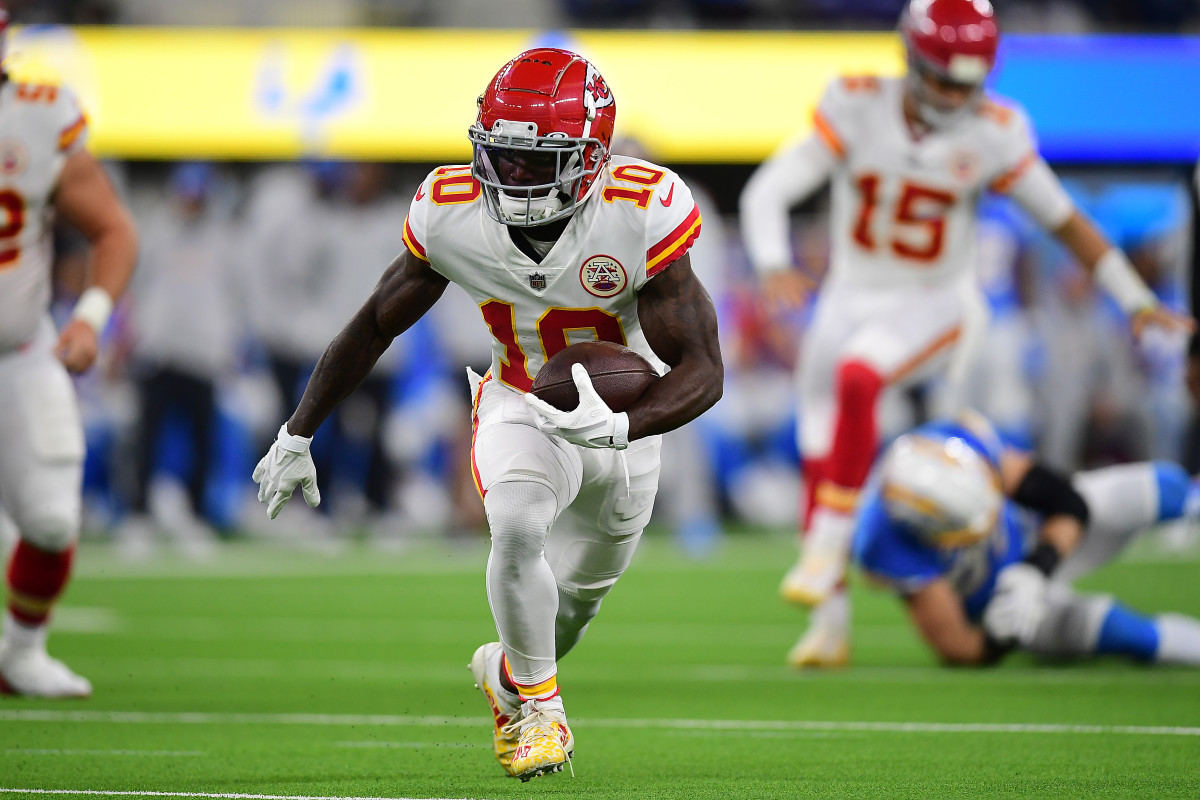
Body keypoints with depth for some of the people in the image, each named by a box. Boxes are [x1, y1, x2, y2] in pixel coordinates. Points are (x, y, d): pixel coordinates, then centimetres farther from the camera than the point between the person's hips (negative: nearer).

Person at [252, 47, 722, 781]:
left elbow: (702, 369, -30)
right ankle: (540, 704, -7)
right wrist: (297, 436, -1)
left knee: (572, 606, 17)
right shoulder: (453, 213, -22)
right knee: (518, 527, -31)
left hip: (624, 422, 0)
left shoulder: (640, 217, -32)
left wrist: (618, 427, -49)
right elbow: (375, 327, -6)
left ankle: (507, 673, 52)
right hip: (519, 411, 0)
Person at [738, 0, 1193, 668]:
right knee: (820, 468, 4)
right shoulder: (857, 110, -14)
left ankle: (829, 542, -24)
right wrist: (774, 265, -37)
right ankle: (831, 624, 20)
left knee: (855, 378, -33)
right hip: (851, 300, 3)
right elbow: (768, 192, -19)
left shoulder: (992, 136, -13)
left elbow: (1064, 219, -3)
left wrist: (1137, 300, -5)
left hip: (933, 308, -3)